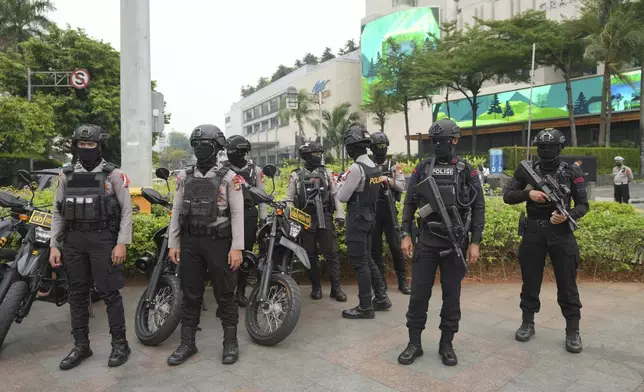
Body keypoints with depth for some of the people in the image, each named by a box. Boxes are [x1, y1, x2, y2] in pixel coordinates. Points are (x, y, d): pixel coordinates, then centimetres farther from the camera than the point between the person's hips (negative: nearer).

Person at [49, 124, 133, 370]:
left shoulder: (113, 174, -3)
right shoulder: (66, 175, 9)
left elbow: (126, 210, -6)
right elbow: (58, 213, 12)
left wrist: (122, 243, -12)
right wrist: (54, 246, 6)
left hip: (104, 239, -4)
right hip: (73, 240, 5)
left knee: (109, 293, -1)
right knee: (77, 294, 10)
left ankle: (119, 344, 10)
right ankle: (81, 345, 22)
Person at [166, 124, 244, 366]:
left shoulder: (229, 177, -3)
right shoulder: (184, 177, 10)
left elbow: (237, 214, -8)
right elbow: (176, 211, 11)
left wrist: (237, 247, -14)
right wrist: (173, 244, 5)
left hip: (219, 242, -4)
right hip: (189, 242, 4)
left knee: (225, 294, 5)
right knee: (190, 295, 11)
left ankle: (231, 343, 18)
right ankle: (187, 343, 24)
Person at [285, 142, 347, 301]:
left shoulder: (327, 173, 11)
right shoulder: (296, 175, 6)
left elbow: (335, 194, 7)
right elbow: (289, 199, 7)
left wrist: (340, 214, -3)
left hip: (325, 217, 1)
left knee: (332, 253, -2)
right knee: (311, 255, 6)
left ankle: (336, 288, 5)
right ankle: (316, 287, 18)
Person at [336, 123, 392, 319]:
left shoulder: (356, 168, -20)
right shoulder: (374, 167, 8)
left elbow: (342, 197, -14)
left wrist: (342, 182, 4)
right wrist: (348, 180, 11)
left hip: (357, 219, -9)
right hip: (370, 216, 9)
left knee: (360, 262, -1)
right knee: (367, 259, 18)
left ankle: (365, 307, 7)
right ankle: (381, 297, 25)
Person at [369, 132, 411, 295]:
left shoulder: (394, 166, 5)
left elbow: (401, 186, -3)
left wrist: (387, 180, -17)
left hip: (389, 210, -1)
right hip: (372, 211, 1)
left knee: (395, 246, 1)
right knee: (375, 247, 6)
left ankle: (402, 281, 12)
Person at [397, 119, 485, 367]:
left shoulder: (467, 171, 1)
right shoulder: (422, 169, 4)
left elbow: (478, 208, 0)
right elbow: (409, 203, 5)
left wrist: (475, 242, -6)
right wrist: (406, 235, -2)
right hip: (426, 242, 1)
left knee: (451, 295, 8)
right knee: (419, 294, 4)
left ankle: (446, 344, 23)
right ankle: (414, 343, 17)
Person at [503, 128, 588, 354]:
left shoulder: (572, 172, -1)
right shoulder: (527, 171, 3)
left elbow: (583, 205, 0)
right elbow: (507, 196, 2)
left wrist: (567, 215, -20)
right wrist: (528, 193, -16)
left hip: (561, 232, -1)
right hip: (533, 231, 2)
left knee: (567, 284, 3)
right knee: (530, 281, 10)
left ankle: (573, 331, 17)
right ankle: (528, 323, 24)